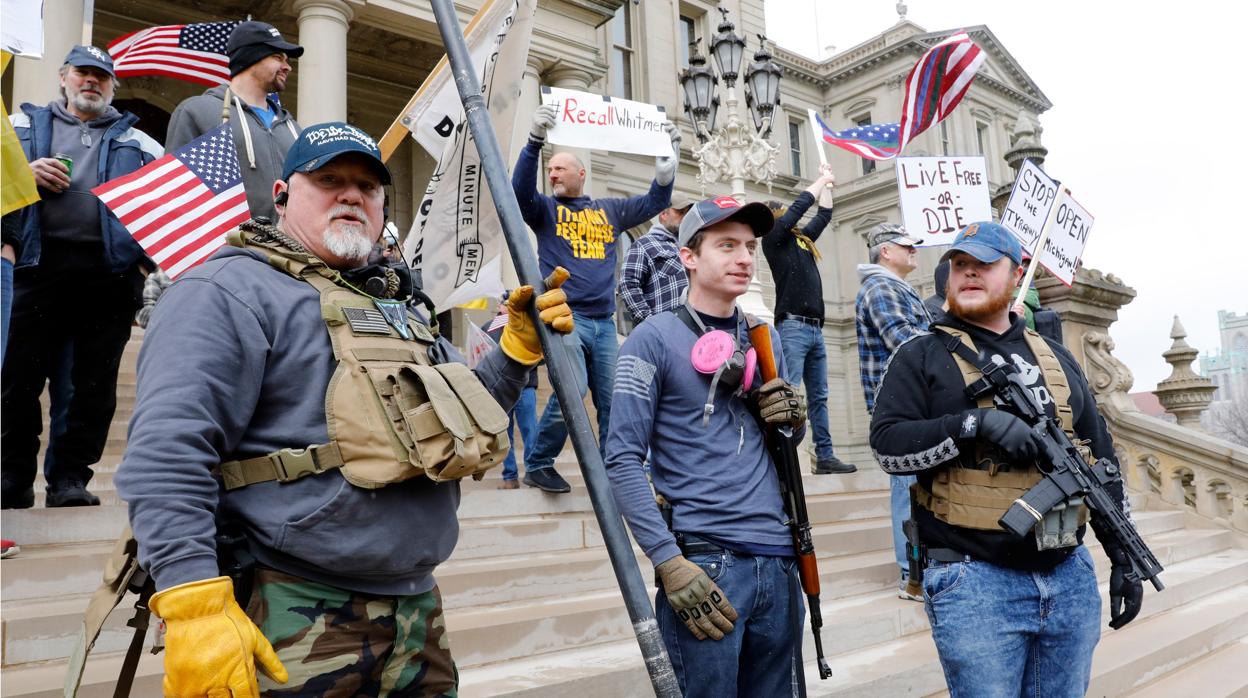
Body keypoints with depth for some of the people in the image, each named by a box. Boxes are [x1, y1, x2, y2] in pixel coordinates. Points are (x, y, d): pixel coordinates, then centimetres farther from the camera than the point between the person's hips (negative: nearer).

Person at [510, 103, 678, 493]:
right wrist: (535, 142, -23)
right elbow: (520, 189, -10)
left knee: (613, 400, 3)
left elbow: (655, 201, 18)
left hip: (604, 321, 4)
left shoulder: (609, 210, 18)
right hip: (564, 316, -4)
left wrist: (668, 159, 6)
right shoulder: (545, 209, 9)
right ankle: (537, 464, 0)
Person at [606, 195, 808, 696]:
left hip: (779, 560, 6)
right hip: (704, 562, -6)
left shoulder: (765, 338, 13)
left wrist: (793, 418, -1)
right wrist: (670, 563, -18)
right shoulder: (653, 340, -6)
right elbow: (622, 461, -11)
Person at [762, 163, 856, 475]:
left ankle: (825, 457, 12)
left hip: (815, 328, 8)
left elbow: (824, 215, 32)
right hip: (793, 326, -8)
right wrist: (823, 180, 9)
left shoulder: (802, 239, 22)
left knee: (818, 397, 8)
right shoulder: (773, 238, 1)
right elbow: (800, 205, -4)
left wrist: (827, 184, 32)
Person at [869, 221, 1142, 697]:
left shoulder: (1057, 359, 15)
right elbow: (887, 445, -11)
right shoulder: (922, 355, 0)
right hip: (974, 581, -5)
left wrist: (1123, 554, 14)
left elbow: (1100, 457, 17)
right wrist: (974, 422, -23)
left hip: (1070, 576, 5)